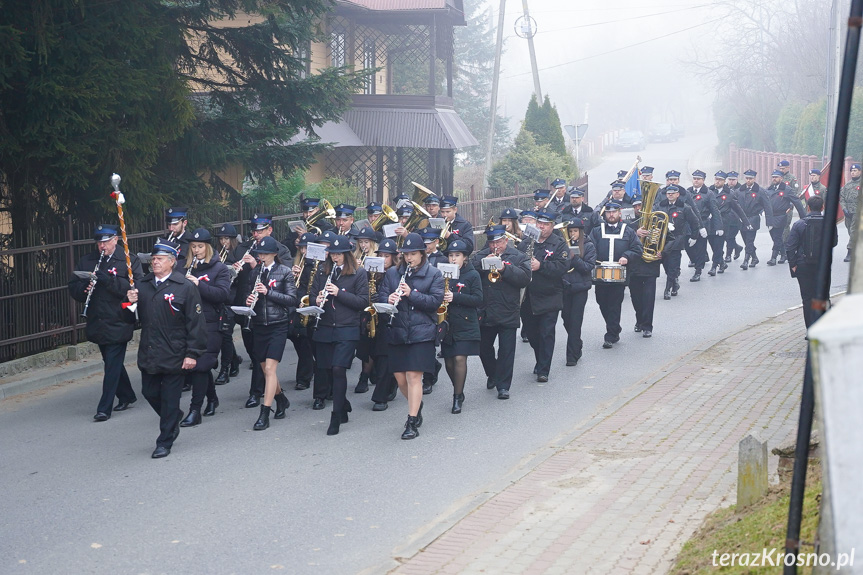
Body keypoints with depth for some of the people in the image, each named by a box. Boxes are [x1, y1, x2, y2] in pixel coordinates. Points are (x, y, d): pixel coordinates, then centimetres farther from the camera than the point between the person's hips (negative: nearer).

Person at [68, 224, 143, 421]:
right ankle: (127, 396, 33)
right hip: (97, 323, 5)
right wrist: (84, 288, -15)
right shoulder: (86, 261, 9)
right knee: (113, 363, 17)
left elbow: (137, 287, -16)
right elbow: (73, 288, 8)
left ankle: (104, 408, -5)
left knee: (112, 365, -7)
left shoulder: (129, 260, -4)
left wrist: (109, 280, -24)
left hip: (118, 323, -5)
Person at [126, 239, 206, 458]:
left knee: (170, 399, 2)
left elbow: (195, 322, -9)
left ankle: (165, 442, 14)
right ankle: (174, 419, 39)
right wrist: (130, 303, -10)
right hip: (148, 355, 5)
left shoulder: (185, 287, -8)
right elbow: (132, 319, 13)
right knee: (150, 393, 12)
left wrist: (192, 353, -14)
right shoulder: (142, 285, 7)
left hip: (174, 356, -5)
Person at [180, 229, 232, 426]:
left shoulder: (219, 269, 0)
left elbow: (223, 294, -13)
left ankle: (195, 410, -6)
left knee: (200, 365, -8)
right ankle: (212, 398, 34)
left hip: (209, 324, -5)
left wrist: (198, 284, -23)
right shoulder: (186, 268, 12)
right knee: (202, 366, 12)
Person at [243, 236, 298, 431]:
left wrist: (268, 292, -18)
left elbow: (292, 299, -8)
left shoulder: (285, 272, -3)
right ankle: (281, 400, 36)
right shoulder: (255, 272, 9)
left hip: (278, 325, -5)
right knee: (265, 369, 11)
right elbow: (248, 294, 15)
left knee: (270, 368, -13)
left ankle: (264, 415, -13)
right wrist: (248, 300, -9)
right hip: (259, 325, 5)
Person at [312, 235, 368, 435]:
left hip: (347, 330, -4)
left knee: (338, 369, -13)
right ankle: (344, 407, 29)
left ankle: (336, 417, -6)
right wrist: (317, 301, -9)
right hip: (324, 329, 4)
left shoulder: (359, 273, 0)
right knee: (330, 371, 7)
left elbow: (363, 302, -6)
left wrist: (339, 293, -17)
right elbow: (312, 295, 15)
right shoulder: (323, 272, 11)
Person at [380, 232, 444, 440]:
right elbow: (381, 295, 8)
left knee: (413, 376, -9)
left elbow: (436, 300, -7)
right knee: (400, 378, 7)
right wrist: (388, 299, -15)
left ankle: (412, 422, -5)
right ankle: (417, 405, 34)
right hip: (397, 332, 4)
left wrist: (411, 294, -19)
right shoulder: (392, 273, 12)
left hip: (421, 333, -4)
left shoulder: (434, 274, 2)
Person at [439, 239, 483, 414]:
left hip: (466, 325, -4)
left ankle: (457, 397, -4)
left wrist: (455, 297, -19)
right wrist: (442, 297, -6)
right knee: (449, 362, 6)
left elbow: (478, 300, -9)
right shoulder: (444, 274, 10)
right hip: (448, 324, 4)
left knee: (460, 358, -14)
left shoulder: (472, 275, -2)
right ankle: (458, 390, 28)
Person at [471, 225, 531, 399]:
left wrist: (505, 269, -21)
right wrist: (483, 264, -20)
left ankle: (503, 386, 3)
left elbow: (525, 278, -13)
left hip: (508, 313, -3)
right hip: (484, 312, 3)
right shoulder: (480, 256, 8)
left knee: (506, 351, -3)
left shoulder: (518, 257, 1)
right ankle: (492, 375, 40)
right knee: (484, 348, 15)